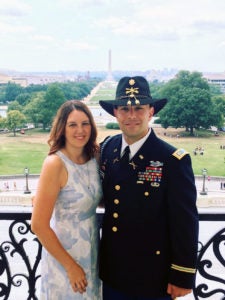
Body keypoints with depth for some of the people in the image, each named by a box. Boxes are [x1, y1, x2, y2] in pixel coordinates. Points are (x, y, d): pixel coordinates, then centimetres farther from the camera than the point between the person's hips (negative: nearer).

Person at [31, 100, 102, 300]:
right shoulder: (55, 163, -22)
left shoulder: (94, 158, -3)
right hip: (63, 252, -6)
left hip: (91, 249, 6)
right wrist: (70, 265, -15)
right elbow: (39, 225, -21)